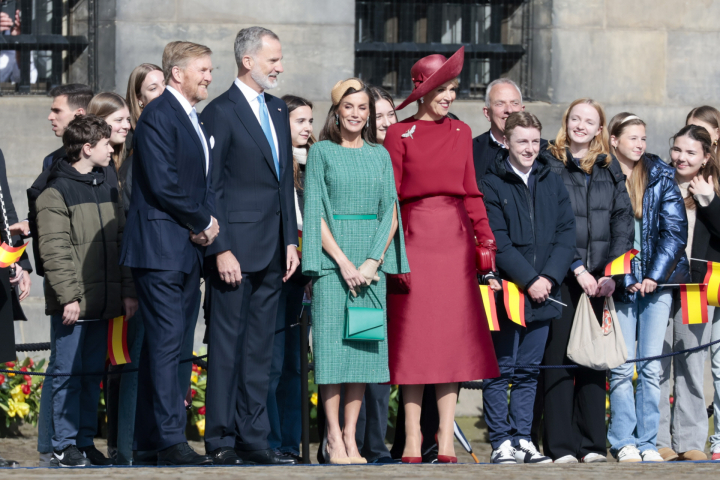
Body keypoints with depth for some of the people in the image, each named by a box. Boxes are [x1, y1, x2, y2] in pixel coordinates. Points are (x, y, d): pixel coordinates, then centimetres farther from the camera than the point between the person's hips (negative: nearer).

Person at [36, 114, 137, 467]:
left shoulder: (108, 189, 15)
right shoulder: (56, 193, -7)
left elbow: (121, 242, 16)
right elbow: (54, 251, -12)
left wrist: (128, 291, 9)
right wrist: (68, 296, -17)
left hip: (103, 302, 7)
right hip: (72, 304, -7)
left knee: (93, 373, 10)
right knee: (69, 373, -3)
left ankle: (86, 442, 16)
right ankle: (64, 446, 1)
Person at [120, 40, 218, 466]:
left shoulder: (198, 120, 18)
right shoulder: (158, 116, -11)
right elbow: (163, 184, -18)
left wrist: (208, 221, 0)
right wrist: (203, 221, -9)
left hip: (189, 248, 9)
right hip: (161, 248, -9)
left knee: (171, 345, 9)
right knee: (167, 342, -10)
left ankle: (150, 439, 13)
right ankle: (171, 441, -11)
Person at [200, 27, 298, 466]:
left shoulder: (278, 110, 15)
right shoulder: (221, 112, -8)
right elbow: (210, 188, -11)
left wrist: (291, 240, 10)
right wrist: (221, 249, -16)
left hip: (272, 251, 7)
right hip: (236, 249, -7)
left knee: (260, 348, 9)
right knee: (227, 345, -3)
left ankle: (253, 438, 12)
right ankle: (221, 441, 1)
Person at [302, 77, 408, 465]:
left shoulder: (380, 155, 12)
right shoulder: (322, 152, 2)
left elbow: (390, 214, 8)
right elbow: (314, 213, -4)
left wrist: (373, 261, -6)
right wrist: (343, 261, -13)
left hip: (371, 261, 4)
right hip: (332, 258, -4)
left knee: (363, 344, 1)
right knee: (333, 342, -7)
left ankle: (350, 435, 5)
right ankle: (334, 437, -4)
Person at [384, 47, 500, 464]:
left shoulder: (461, 132, 13)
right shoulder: (400, 134, 2)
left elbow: (471, 192, 14)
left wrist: (485, 238, 3)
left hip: (455, 238, 3)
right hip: (416, 237, -3)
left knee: (454, 335, 0)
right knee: (414, 339, -4)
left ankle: (446, 440, 2)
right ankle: (413, 439, 0)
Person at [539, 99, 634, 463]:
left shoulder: (610, 169, 13)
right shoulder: (548, 164, 1)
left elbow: (622, 221, 8)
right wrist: (577, 268, -12)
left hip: (599, 277, 3)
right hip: (560, 274, -3)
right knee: (559, 356, -4)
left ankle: (591, 444, 7)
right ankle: (560, 446, -2)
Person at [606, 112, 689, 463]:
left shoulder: (661, 177, 5)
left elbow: (675, 229, 2)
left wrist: (655, 276, -7)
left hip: (656, 284, 1)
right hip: (620, 285, -1)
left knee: (651, 366, 0)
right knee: (622, 367, -3)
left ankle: (647, 442, 5)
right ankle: (623, 442, 5)